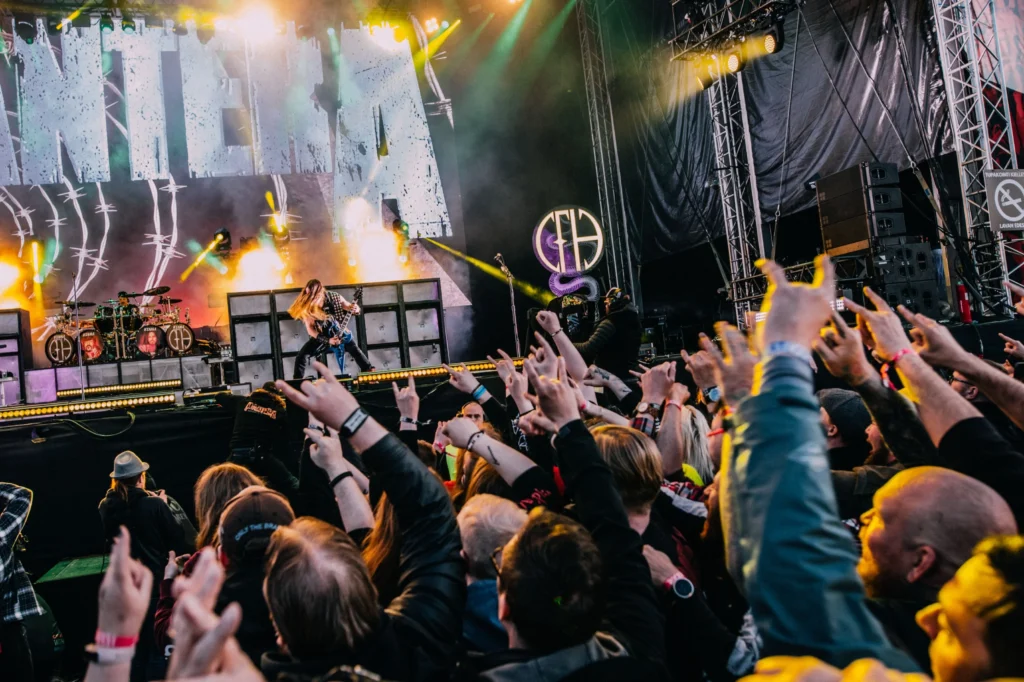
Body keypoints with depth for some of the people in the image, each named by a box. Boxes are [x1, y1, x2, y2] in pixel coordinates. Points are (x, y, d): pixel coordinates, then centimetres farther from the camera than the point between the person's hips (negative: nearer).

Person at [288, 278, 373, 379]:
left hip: (339, 332, 1)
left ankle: (369, 372, 32)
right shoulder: (306, 307, -22)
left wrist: (355, 309, -32)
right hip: (321, 336, -1)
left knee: (355, 351, 10)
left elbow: (348, 306, -6)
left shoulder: (333, 297, -20)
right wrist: (327, 340, -25)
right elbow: (310, 329, -17)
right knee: (301, 356, -10)